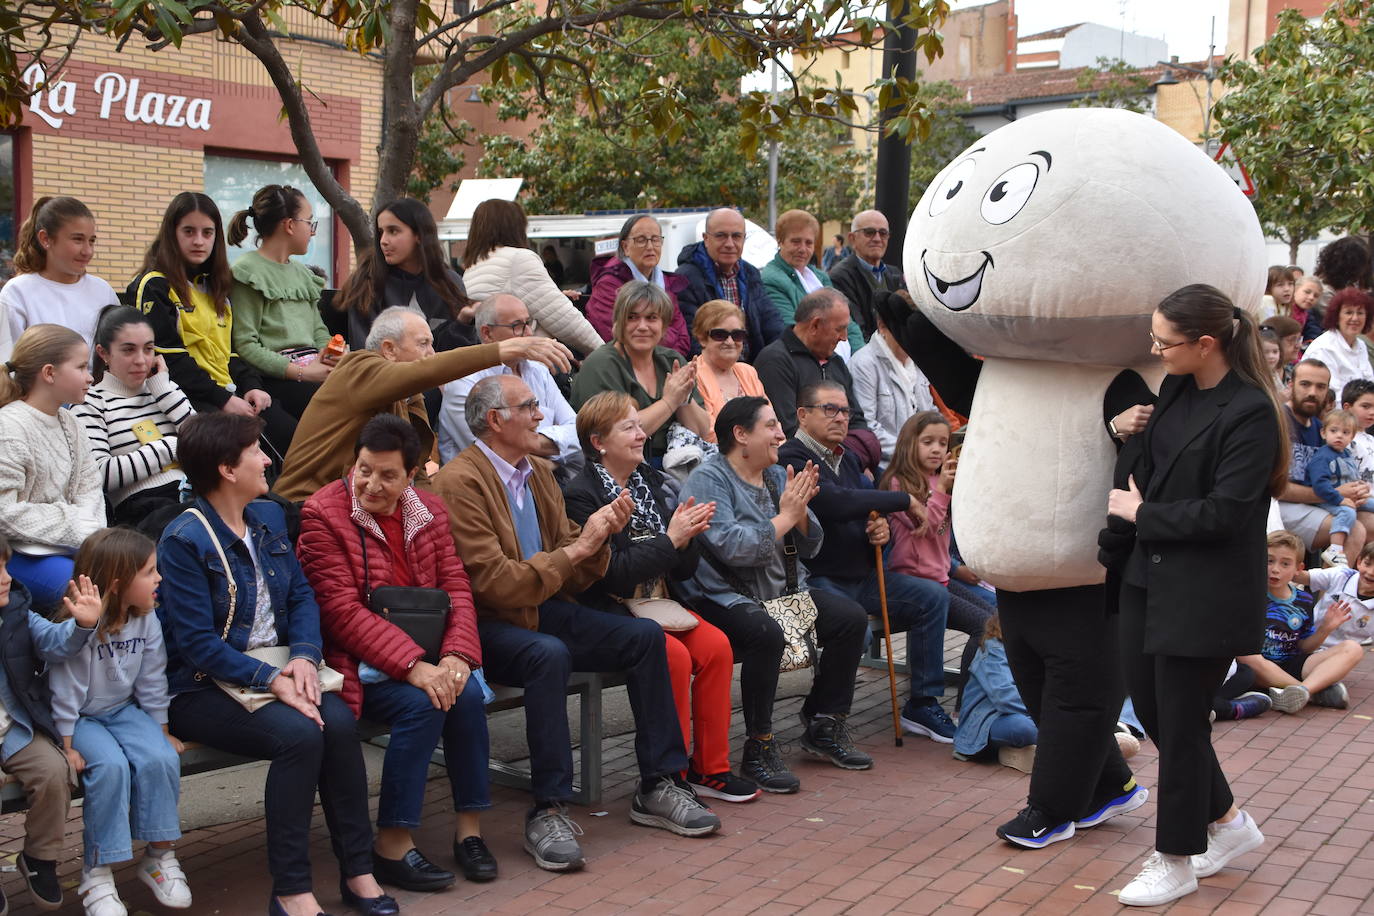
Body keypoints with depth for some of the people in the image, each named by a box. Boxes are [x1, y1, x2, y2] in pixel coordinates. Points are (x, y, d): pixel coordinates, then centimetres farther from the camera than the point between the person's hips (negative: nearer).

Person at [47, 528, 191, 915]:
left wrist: (162, 732, 8)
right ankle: (96, 873, -19)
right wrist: (66, 747, -16)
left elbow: (152, 683, 5)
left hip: (125, 711, 5)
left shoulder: (147, 621, -4)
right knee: (111, 765, -31)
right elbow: (65, 692, -17)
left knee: (160, 758, -23)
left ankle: (160, 856, -5)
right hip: (83, 719, -5)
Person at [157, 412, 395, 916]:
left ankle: (358, 872, -13)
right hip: (202, 687, -6)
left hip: (275, 667, 6)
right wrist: (271, 680, -24)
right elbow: (197, 643, -17)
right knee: (298, 733, -30)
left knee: (340, 721, -23)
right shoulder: (184, 541, -13)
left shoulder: (269, 517, 10)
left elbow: (302, 595, 8)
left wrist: (304, 656, -12)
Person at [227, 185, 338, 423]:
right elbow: (244, 345, -10)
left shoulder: (301, 272, 26)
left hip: (313, 370, 7)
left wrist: (326, 355, 0)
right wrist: (301, 372, -16)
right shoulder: (248, 271, -1)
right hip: (275, 379, -7)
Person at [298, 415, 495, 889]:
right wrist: (412, 665, -26)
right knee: (421, 705, -29)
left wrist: (458, 655, -16)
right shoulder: (323, 514, -10)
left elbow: (455, 585, 3)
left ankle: (469, 828, -8)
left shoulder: (429, 510, 8)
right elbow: (341, 610, -17)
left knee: (467, 694, -23)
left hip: (422, 650, 5)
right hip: (357, 658, -5)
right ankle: (392, 847, -17)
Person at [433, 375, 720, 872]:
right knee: (549, 655, -36)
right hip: (486, 624, -8)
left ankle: (658, 786, 1)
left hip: (543, 610, 8)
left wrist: (597, 535, -7)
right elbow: (495, 582, -22)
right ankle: (547, 813, -28)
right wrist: (576, 549, -19)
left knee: (646, 635, -7)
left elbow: (574, 577, 13)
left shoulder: (539, 472, 11)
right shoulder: (460, 481, -15)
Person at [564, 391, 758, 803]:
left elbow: (684, 569, 11)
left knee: (716, 645, -15)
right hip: (610, 613, -7)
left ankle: (709, 768, -5)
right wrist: (670, 539, -18)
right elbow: (613, 573, -20)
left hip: (659, 602, 7)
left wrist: (687, 535, -10)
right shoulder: (581, 495, -11)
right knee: (674, 655, -27)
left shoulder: (650, 483, 11)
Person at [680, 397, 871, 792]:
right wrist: (784, 516, -16)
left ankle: (824, 726, 8)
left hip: (783, 593, 8)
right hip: (725, 598, -8)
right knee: (767, 633, -36)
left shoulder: (778, 476, 13)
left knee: (852, 617, -5)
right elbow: (731, 547, -25)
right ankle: (759, 747, -22)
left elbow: (809, 548, 14)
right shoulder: (708, 480, -10)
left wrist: (801, 511, -6)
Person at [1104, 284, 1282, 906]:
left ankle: (1175, 864, 19)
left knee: (1180, 722, 2)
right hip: (1150, 575, 8)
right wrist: (1124, 424, 8)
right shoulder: (1176, 390, 6)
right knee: (1149, 706, 14)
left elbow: (1222, 512, -21)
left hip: (1207, 592, -8)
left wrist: (1140, 514, -11)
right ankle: (1226, 821, 34)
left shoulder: (1250, 412, -17)